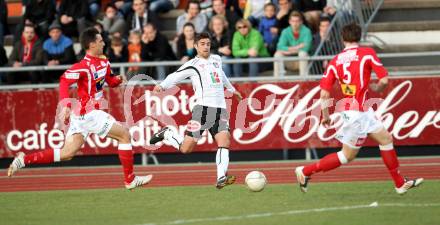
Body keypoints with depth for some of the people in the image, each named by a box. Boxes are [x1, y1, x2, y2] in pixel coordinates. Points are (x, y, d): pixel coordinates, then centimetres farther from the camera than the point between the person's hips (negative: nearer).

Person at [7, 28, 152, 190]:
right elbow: (64, 81, -25)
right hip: (89, 114, -9)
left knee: (67, 153, 5)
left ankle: (24, 160, 2)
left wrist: (118, 79, 1)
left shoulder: (103, 62, 11)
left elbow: (110, 81, 25)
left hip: (82, 115, 9)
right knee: (124, 135, -2)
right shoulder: (84, 66, -16)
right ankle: (130, 180, 4)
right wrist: (66, 105, -36)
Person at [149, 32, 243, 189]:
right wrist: (162, 86, -26)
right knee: (186, 148, -7)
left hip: (220, 109, 5)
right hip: (203, 107, -5)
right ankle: (166, 134, 20)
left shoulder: (216, 59, 19)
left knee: (224, 141, -15)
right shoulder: (193, 65, 0)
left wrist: (231, 89, 54)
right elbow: (175, 77, -6)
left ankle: (221, 178, -17)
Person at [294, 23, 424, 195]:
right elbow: (384, 80, -12)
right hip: (357, 112, -7)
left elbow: (324, 93, 0)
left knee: (386, 139, 15)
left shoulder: (335, 61, 5)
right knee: (347, 156, 3)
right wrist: (376, 88, 10)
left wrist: (325, 116, 12)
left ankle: (400, 184, 19)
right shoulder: (367, 53, -8)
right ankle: (306, 171, 4)